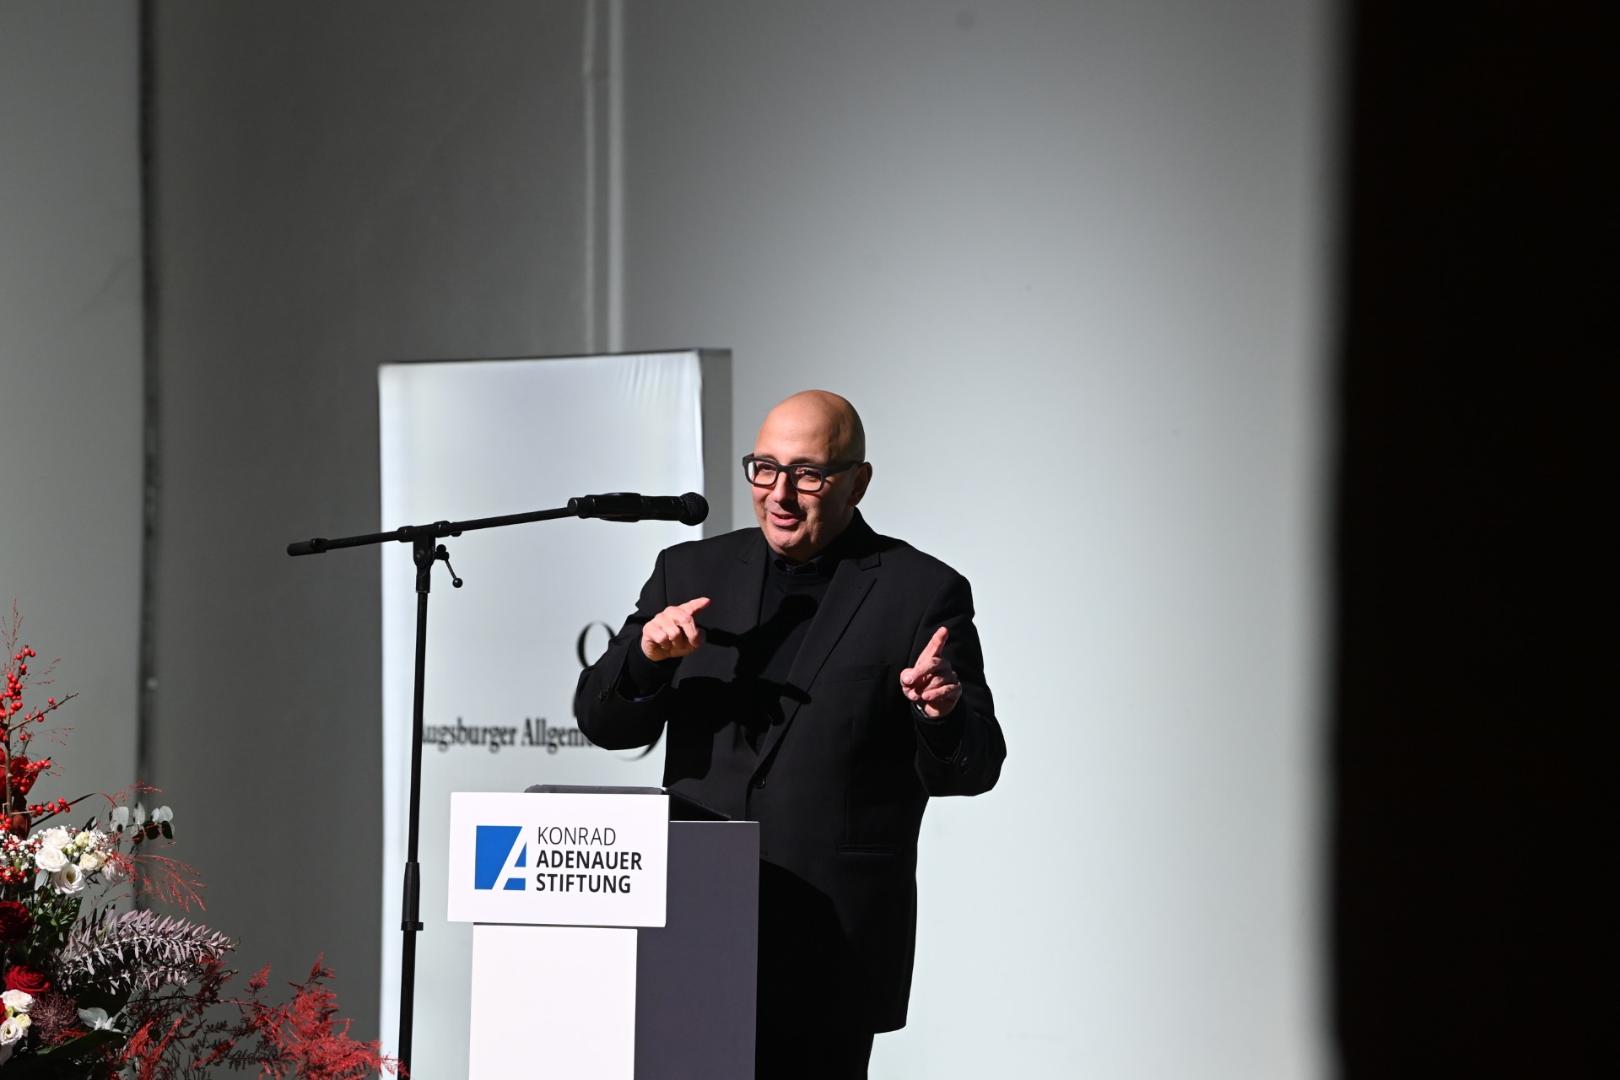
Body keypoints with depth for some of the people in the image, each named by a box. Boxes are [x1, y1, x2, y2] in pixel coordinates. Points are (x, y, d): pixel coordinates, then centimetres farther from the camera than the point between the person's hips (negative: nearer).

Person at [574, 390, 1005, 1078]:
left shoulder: (922, 594, 0)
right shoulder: (692, 573, 11)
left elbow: (973, 768, -3)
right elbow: (604, 723, 8)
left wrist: (943, 714, -26)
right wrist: (645, 655, -13)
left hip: (832, 949, -3)